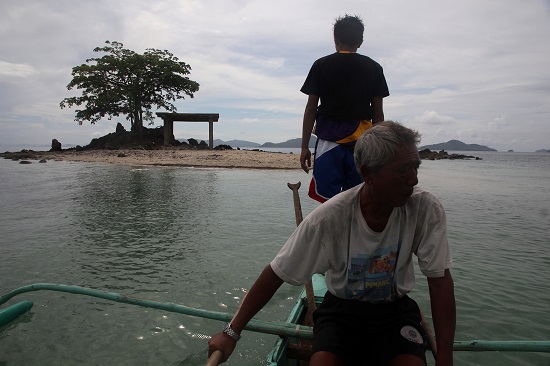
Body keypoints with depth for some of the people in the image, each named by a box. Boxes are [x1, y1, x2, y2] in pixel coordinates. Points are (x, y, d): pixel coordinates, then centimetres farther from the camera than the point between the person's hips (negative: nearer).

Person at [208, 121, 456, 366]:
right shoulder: (330, 216, -23)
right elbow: (276, 274, -17)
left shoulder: (426, 210, -19)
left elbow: (440, 281, -12)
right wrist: (232, 333, -13)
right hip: (341, 310, -1)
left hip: (395, 310, 2)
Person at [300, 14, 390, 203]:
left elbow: (311, 109, 2)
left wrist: (304, 147, 5)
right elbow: (378, 113, 7)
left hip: (329, 139, -1)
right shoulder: (373, 68, 8)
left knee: (328, 200, -1)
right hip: (361, 140, 2)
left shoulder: (321, 65, 5)